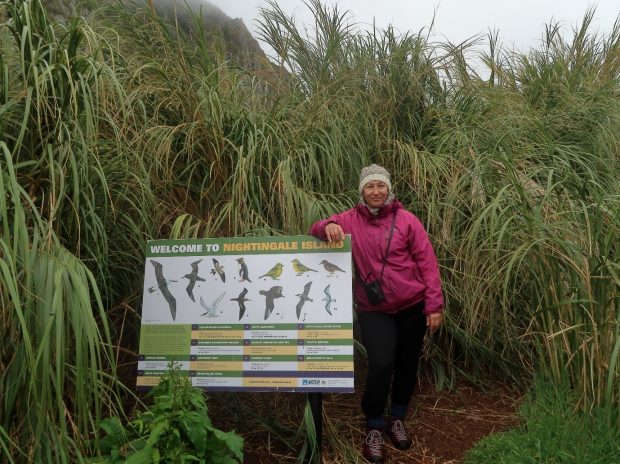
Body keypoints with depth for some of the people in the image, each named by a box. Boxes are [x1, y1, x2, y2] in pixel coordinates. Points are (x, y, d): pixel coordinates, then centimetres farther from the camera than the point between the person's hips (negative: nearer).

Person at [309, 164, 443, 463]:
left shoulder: (407, 220, -2)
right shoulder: (351, 219, 1)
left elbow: (427, 262, -3)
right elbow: (315, 230, 0)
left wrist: (434, 305, -8)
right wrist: (328, 227, -24)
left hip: (412, 306, 1)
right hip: (374, 310, -1)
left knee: (407, 364, 14)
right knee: (381, 365, -12)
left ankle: (398, 419, 40)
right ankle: (374, 427, 15)